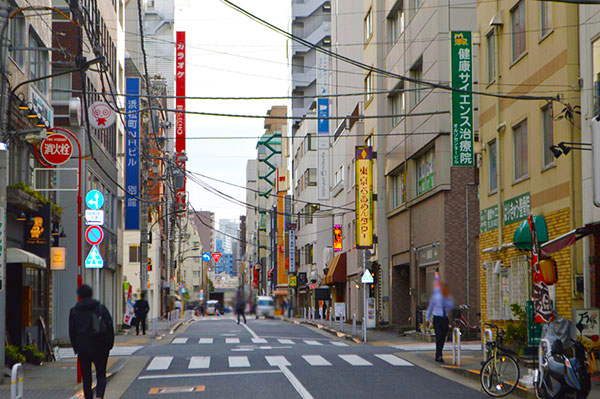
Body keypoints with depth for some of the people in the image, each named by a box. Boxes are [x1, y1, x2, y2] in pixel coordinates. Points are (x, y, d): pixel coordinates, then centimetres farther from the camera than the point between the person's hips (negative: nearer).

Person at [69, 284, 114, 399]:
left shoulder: (74, 311, 1)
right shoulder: (101, 308, 1)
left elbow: (72, 332, 1)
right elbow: (110, 326, -3)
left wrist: (76, 348, 8)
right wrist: (109, 344, 5)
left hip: (83, 348, 0)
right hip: (101, 347, 0)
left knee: (86, 377, 10)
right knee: (101, 375, 7)